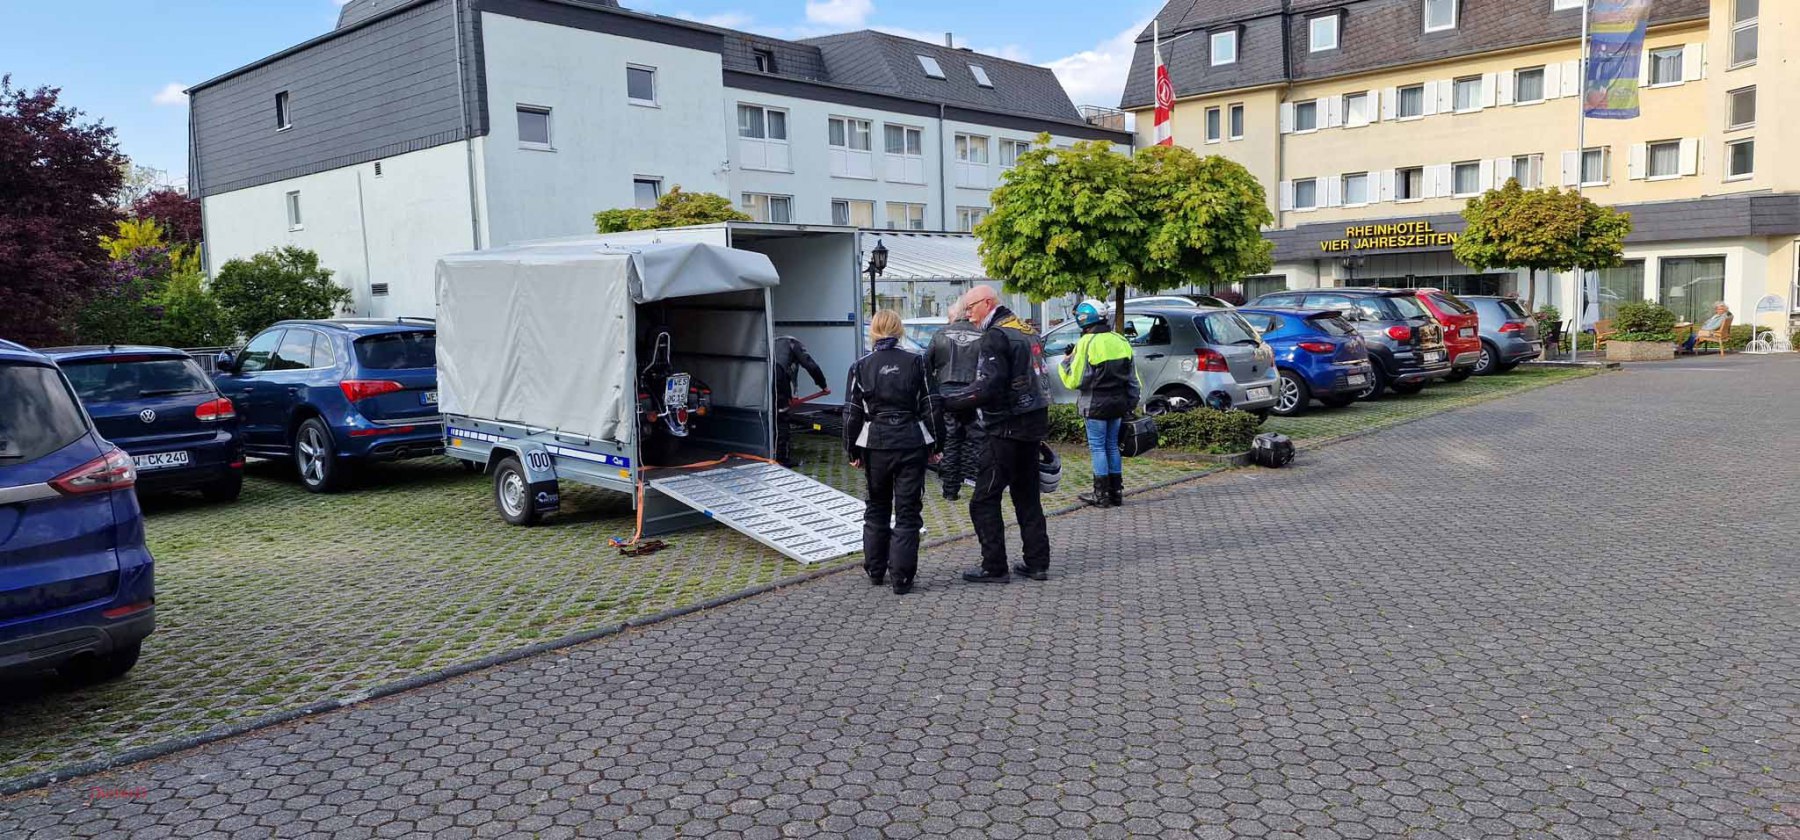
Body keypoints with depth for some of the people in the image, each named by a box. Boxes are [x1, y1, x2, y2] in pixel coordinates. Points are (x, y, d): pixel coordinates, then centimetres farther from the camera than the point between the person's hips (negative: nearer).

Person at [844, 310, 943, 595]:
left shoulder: (861, 366, -1)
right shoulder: (916, 362, -3)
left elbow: (852, 413, 0)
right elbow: (930, 406, -2)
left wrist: (853, 451, 9)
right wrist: (934, 444, 7)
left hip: (875, 443, 1)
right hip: (911, 443, -1)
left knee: (877, 507, 19)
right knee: (908, 512, 5)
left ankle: (875, 570, 25)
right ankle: (902, 577, 4)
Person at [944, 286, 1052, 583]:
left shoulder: (996, 335, -14)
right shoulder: (1027, 330, 15)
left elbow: (988, 388, -23)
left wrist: (947, 400, -18)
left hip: (1006, 430, -10)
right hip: (1033, 426, 10)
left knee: (983, 501, -2)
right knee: (1027, 497, 16)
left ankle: (994, 567, 0)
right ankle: (1037, 563, 19)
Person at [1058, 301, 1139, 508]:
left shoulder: (1087, 343, -14)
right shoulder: (1121, 341, 7)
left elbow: (1074, 380, -13)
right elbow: (1133, 377, 13)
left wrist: (1065, 362, 5)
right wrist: (1131, 403, 20)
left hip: (1096, 404, -6)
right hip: (1118, 403, 6)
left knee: (1097, 447, 2)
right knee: (1112, 446, 15)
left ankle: (1101, 494, 4)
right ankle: (1116, 492, 18)